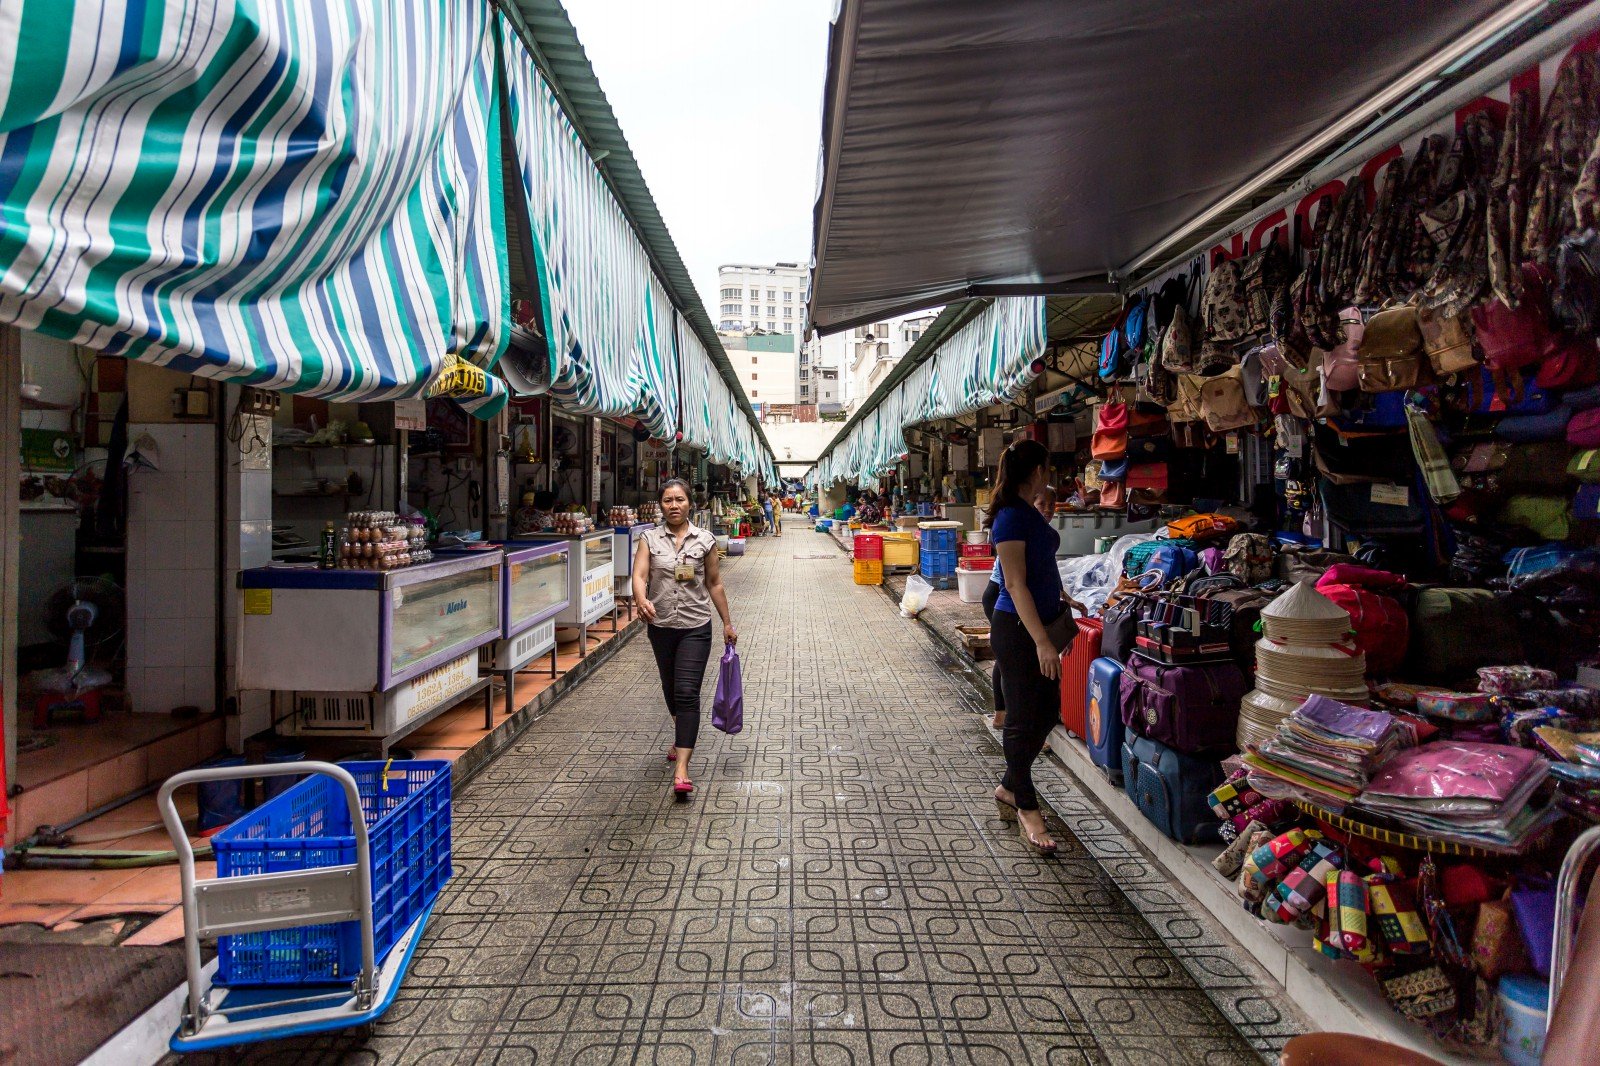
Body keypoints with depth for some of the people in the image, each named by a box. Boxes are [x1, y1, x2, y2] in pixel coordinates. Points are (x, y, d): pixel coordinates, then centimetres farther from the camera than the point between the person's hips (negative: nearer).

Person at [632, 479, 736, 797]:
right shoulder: (650, 539, 0)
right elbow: (639, 575, -14)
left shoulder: (704, 540, -1)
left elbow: (715, 584, 6)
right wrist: (642, 600, -36)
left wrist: (727, 624, 9)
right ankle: (682, 736, 47)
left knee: (687, 693, -11)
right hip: (661, 626, 3)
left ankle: (681, 768, -11)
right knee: (671, 689, 19)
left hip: (695, 627, -2)